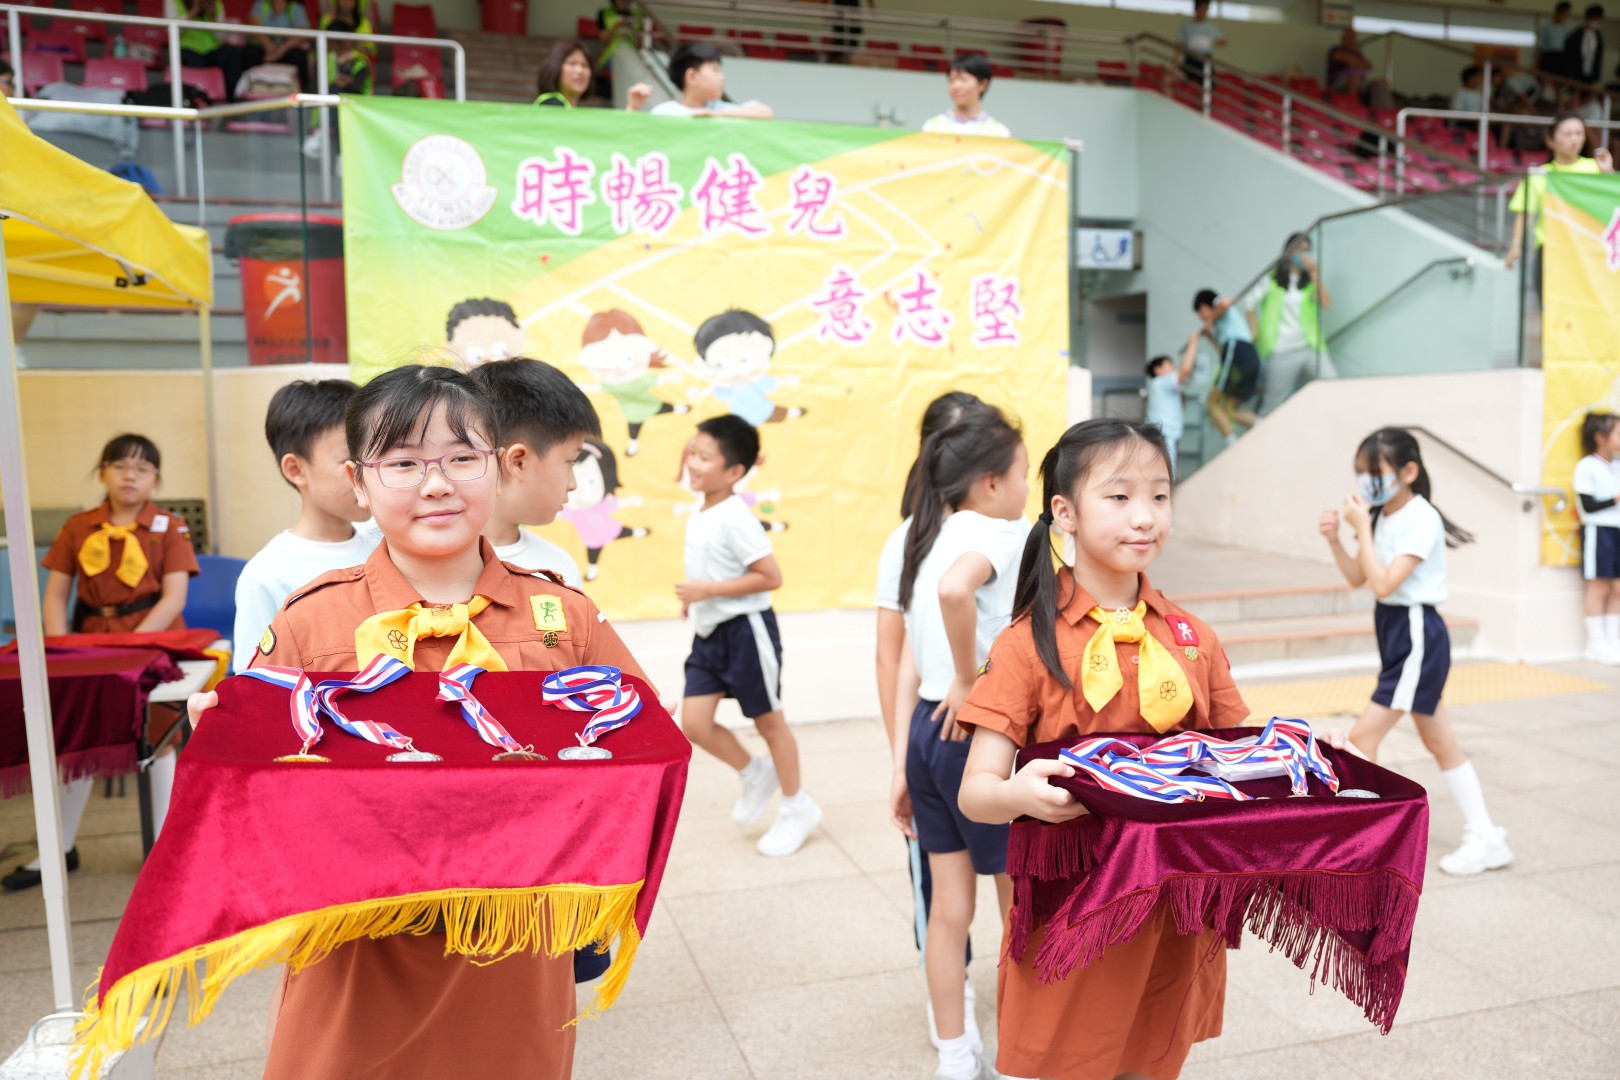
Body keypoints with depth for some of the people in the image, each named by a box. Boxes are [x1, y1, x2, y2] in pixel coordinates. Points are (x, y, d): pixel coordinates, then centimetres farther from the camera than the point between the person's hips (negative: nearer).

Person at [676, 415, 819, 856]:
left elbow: (770, 577, -23)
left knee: (768, 720, 8)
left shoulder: (734, 517, -20)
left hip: (746, 629, -8)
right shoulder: (699, 515, 7)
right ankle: (755, 775, 25)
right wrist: (693, 599, 7)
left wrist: (709, 590, -23)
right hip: (709, 632, 8)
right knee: (693, 721, 1)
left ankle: (797, 807, 27)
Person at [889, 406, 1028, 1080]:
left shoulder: (925, 540, 12)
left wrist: (903, 770, 12)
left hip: (927, 730, 8)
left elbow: (911, 672, 10)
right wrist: (969, 682, -23)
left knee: (950, 904, 17)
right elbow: (956, 589, -39)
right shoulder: (999, 533, -13)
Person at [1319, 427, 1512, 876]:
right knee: (1440, 741, 15)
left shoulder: (1421, 520, -18)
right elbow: (1357, 578, 10)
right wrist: (1334, 538, -4)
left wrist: (1362, 529, -22)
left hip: (1417, 635, -9)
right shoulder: (1382, 516, 8)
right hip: (1395, 632, 9)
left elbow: (1384, 584, -24)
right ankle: (1485, 836, 26)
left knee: (1363, 735, -7)